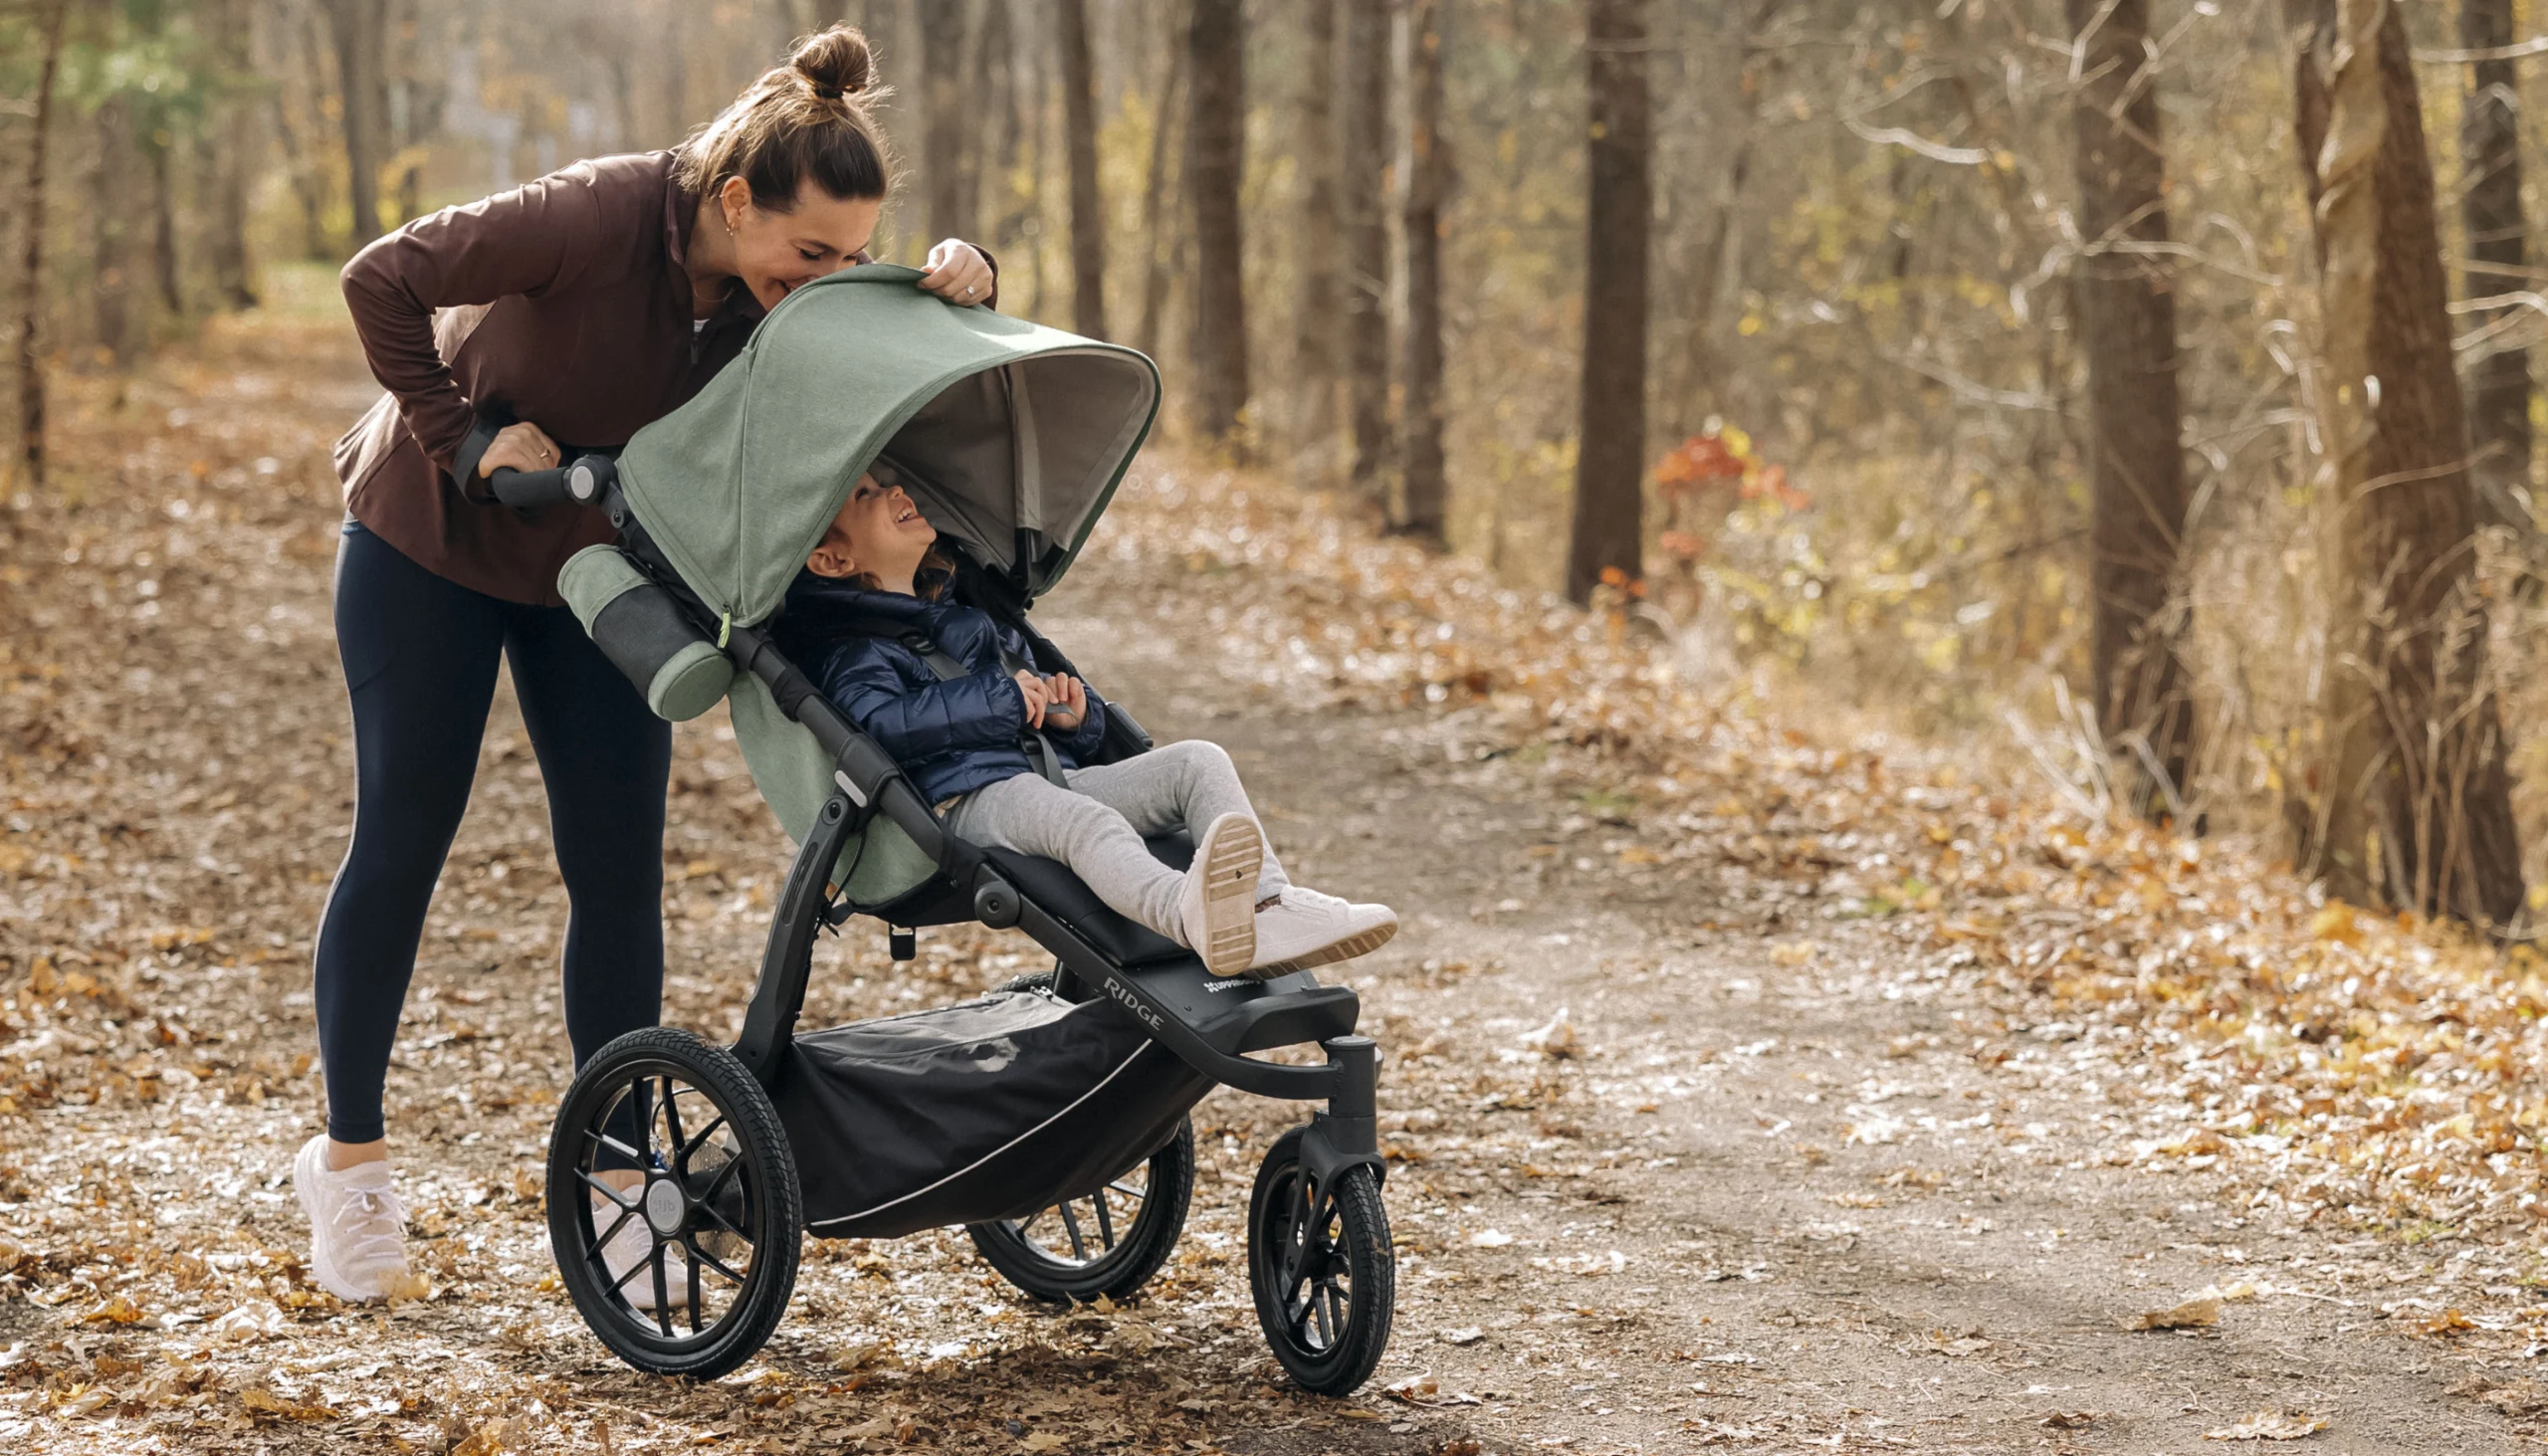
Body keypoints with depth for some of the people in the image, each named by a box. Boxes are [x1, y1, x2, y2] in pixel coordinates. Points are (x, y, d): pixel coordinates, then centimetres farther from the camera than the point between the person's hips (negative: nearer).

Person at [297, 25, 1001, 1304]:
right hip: (430, 536, -4)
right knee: (401, 841, 1)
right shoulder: (595, 218, -33)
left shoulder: (796, 294, -17)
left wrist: (955, 288, -29)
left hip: (599, 561, 4)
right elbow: (382, 281, -25)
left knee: (619, 863, -3)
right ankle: (346, 1155, 16)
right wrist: (466, 437, -25)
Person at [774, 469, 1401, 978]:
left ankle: (1270, 907, -33)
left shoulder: (969, 622, 33)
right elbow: (884, 723, -15)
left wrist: (1074, 713, 12)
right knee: (1079, 819, -39)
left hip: (1055, 771, 8)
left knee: (1197, 762, -9)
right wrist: (1000, 700, -9)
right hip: (971, 796, -8)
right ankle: (1194, 919, -71)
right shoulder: (848, 651, 5)